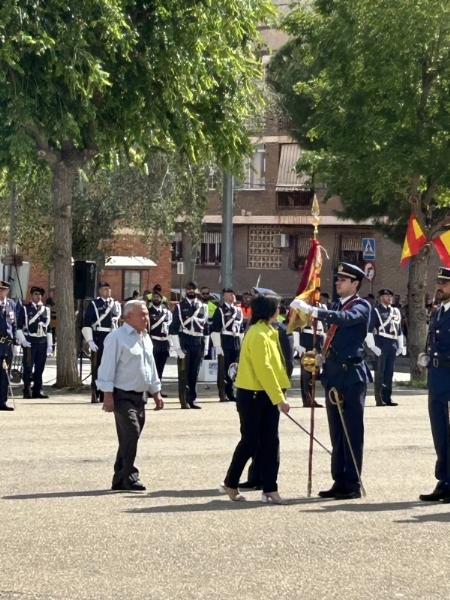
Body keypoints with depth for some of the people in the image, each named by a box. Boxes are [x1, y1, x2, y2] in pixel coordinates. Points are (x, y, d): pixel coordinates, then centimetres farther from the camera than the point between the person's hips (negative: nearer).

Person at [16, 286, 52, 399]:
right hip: (29, 342, -4)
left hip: (42, 342, 4)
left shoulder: (46, 310, 13)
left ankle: (37, 391, 10)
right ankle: (27, 391, -1)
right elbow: (18, 327, -1)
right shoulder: (25, 309, 2)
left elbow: (48, 328, 15)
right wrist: (23, 341, -11)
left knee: (40, 368, 5)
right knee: (28, 368, -4)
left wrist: (50, 345, 10)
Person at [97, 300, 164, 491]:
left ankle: (120, 480, 16)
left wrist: (156, 392, 21)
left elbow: (151, 366, 23)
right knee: (131, 434, -16)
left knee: (129, 438, 10)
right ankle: (129, 477, -11)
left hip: (140, 396, 8)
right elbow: (108, 366, -15)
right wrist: (108, 395, -19)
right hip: (123, 395, -8)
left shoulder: (146, 338, 15)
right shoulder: (117, 337, -11)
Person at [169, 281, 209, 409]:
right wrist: (178, 347, -12)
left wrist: (206, 347, 7)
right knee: (184, 374, -1)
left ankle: (192, 400, 15)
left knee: (194, 374, 8)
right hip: (184, 343, -3)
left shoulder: (203, 307, 9)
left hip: (198, 344, 3)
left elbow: (206, 328, 12)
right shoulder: (179, 307, -2)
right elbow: (173, 329, -6)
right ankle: (184, 401, 2)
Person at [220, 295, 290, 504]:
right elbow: (263, 369, -22)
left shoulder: (268, 332, 13)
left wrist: (278, 396, 11)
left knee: (270, 442, 4)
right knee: (250, 441, -2)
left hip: (267, 395, 9)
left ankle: (270, 489, 5)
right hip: (252, 395, -9)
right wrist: (279, 398, -23)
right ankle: (230, 483, 13)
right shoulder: (258, 335, -17)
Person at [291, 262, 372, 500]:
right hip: (333, 374, 8)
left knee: (352, 432, -4)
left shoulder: (361, 306, -6)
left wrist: (311, 310, -35)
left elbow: (345, 318, -27)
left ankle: (352, 484, -2)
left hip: (352, 375, -8)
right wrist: (322, 356, 4)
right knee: (337, 433, 10)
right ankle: (339, 482, 15)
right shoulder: (336, 306, 17)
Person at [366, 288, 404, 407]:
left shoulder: (396, 311, 16)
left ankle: (387, 398, 12)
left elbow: (399, 329, 20)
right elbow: (369, 330, -8)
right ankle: (379, 399, -2)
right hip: (381, 346, -6)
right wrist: (372, 346, -15)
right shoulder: (376, 311, -3)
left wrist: (400, 346, 15)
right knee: (380, 374, -3)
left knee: (389, 373, 8)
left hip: (392, 346, 6)